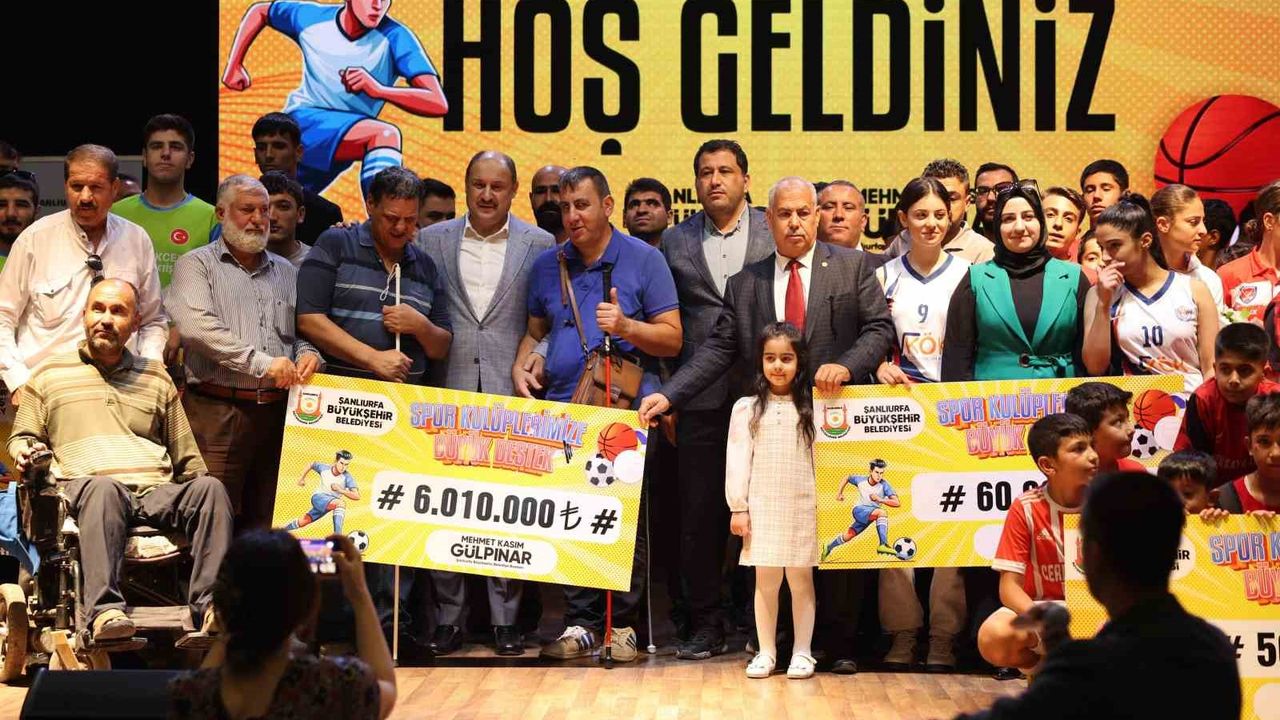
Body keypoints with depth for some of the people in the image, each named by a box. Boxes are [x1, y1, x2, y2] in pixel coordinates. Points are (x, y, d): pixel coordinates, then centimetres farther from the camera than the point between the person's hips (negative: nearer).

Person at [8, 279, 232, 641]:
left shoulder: (156, 379, 27)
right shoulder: (48, 376, 21)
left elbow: (187, 458, 25)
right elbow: (22, 437, 22)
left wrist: (203, 501, 12)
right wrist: (25, 453, -2)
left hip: (158, 493, 3)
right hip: (82, 487, -3)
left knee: (210, 488, -30)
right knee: (104, 488, -41)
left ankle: (210, 605, -42)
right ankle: (103, 610, -57)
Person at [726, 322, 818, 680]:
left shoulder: (811, 408, 4)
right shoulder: (747, 408, 3)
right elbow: (738, 460, 2)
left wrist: (825, 504, 0)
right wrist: (737, 507, -2)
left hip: (803, 507, 0)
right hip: (762, 506, 0)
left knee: (801, 579, 4)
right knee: (765, 580, 4)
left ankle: (802, 651, 11)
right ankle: (766, 652, 11)